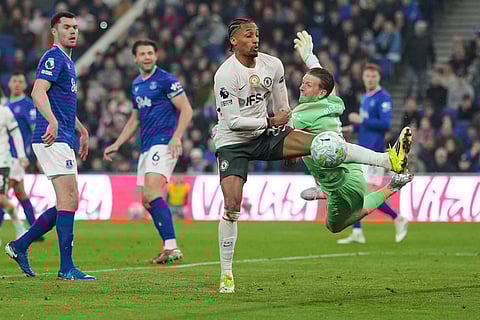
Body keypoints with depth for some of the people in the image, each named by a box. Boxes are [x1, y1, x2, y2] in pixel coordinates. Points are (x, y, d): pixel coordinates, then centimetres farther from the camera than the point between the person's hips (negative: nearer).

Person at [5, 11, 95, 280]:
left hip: (63, 140, 10)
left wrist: (82, 130, 37)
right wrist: (52, 122, -40)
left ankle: (20, 245, 15)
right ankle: (66, 267, -11)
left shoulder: (67, 61, 22)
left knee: (70, 203, 10)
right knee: (68, 200, -12)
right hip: (53, 140, -10)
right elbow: (38, 92, -25)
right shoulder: (53, 58, -9)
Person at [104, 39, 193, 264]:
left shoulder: (166, 80, -6)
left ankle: (171, 247, -28)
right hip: (147, 146, 9)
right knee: (146, 200, 5)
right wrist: (117, 145, 23)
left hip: (164, 143, -9)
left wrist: (176, 136, -23)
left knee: (152, 192, -23)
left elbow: (186, 110, -10)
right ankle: (170, 247, 13)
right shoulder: (136, 85, 18)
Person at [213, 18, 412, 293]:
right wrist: (270, 121, -16)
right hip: (232, 143, -4)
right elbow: (233, 121, -19)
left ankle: (391, 161, -25)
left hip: (265, 136, 4)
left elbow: (282, 109, 12)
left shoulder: (273, 65, 0)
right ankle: (226, 275, -5)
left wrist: (290, 144, 17)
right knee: (232, 206, -16)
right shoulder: (225, 75, -17)